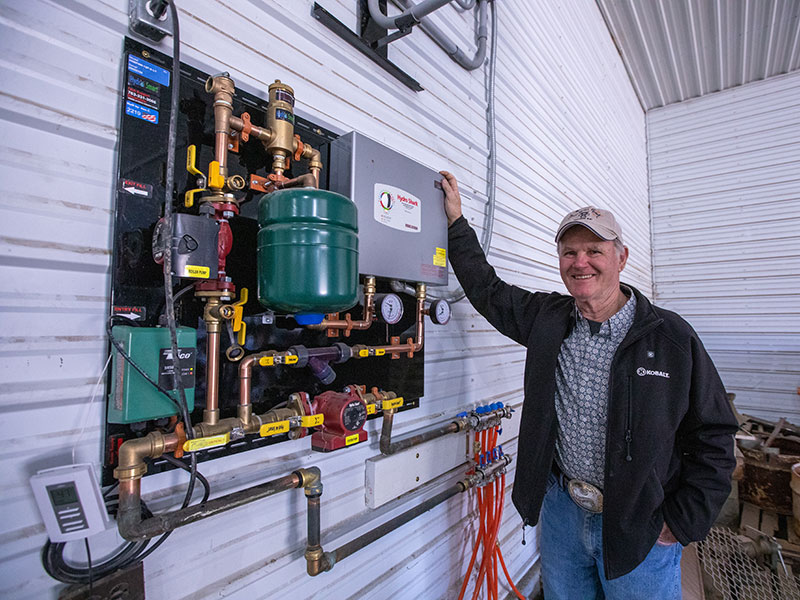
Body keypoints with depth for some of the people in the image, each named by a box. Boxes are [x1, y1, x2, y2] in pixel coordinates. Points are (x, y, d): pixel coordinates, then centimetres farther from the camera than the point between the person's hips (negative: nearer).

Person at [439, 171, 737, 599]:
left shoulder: (671, 336, -11)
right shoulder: (547, 317, -3)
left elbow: (713, 437, -5)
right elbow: (487, 290, 5)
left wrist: (681, 523, -7)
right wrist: (456, 221, 4)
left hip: (640, 526, -2)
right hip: (560, 509, 3)